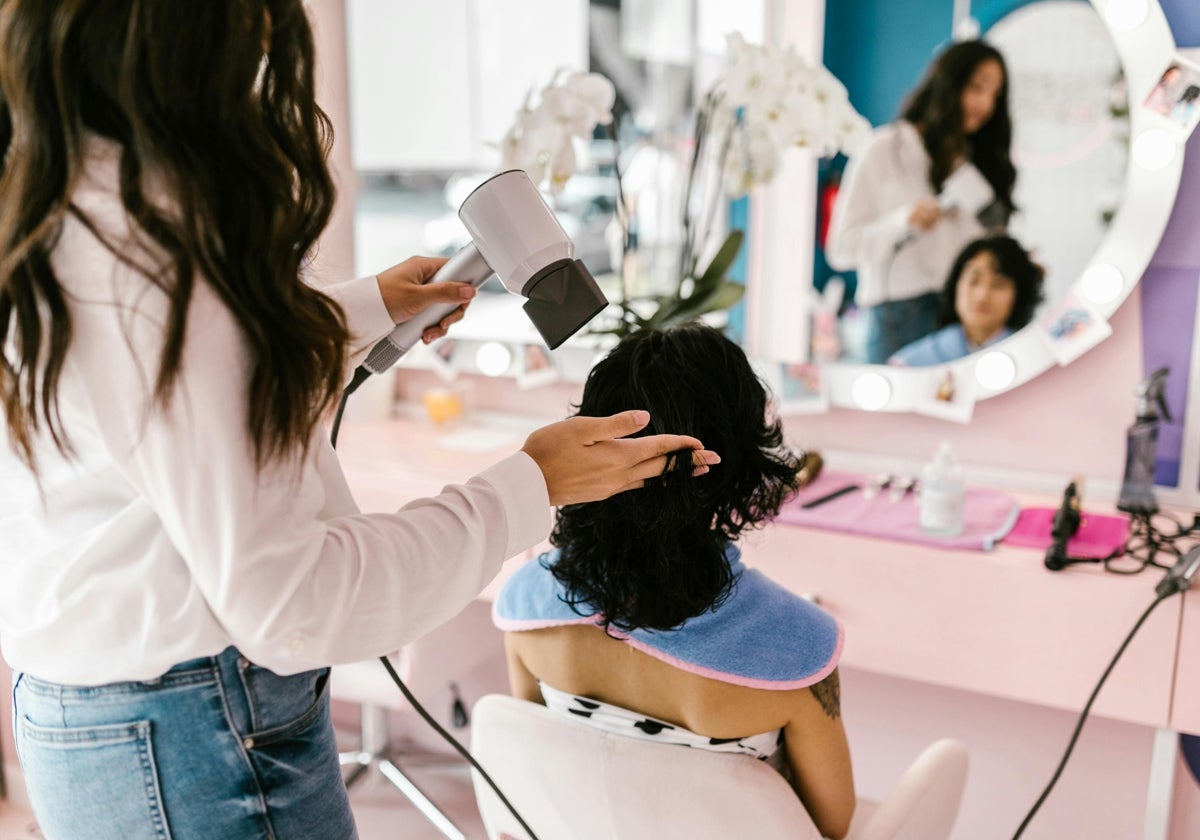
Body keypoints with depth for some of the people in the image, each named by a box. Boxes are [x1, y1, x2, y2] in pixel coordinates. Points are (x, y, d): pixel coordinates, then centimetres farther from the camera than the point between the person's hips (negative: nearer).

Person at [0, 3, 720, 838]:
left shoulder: (68, 200, 2)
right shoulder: (140, 247, -30)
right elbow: (286, 598, -28)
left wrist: (364, 312, 21)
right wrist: (530, 488, -19)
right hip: (186, 744, -10)